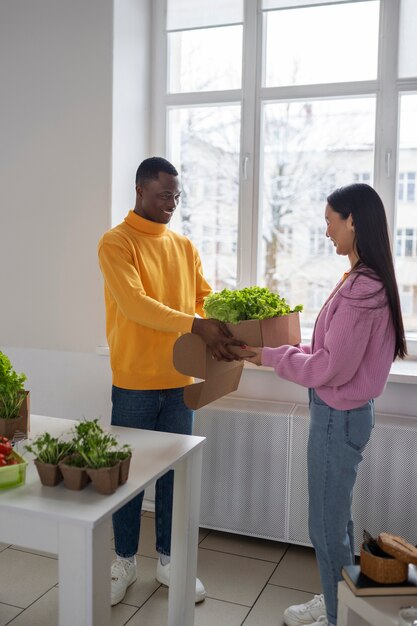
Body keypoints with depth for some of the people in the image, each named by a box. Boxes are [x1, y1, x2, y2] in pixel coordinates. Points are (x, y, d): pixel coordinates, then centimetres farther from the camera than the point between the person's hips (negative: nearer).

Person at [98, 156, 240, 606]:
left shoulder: (184, 247, 9)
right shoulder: (116, 243, -9)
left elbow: (204, 298, 8)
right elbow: (134, 303, -22)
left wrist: (224, 327, -13)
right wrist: (196, 326, -31)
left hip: (178, 380, 5)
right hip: (134, 382, -4)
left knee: (175, 472, 13)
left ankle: (168, 560, 31)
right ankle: (125, 561, 30)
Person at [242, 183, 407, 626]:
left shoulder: (361, 287, -24)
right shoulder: (367, 280, 6)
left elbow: (332, 368, -23)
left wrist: (273, 357, -12)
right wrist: (292, 349, 6)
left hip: (338, 415, -10)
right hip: (341, 411, 10)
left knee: (327, 525, 8)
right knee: (335, 518, 22)